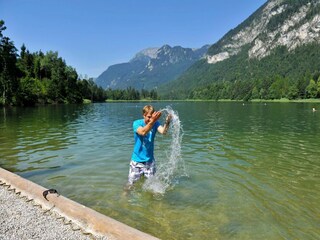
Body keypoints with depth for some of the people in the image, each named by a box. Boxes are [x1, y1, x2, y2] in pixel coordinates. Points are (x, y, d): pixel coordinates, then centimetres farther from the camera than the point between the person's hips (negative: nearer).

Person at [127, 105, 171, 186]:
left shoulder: (155, 123, -6)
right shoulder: (137, 123, -13)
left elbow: (163, 131, -25)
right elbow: (143, 132, -34)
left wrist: (167, 123, -46)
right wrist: (152, 121, -49)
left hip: (150, 160, 2)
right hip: (137, 160, -2)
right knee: (131, 183, 7)